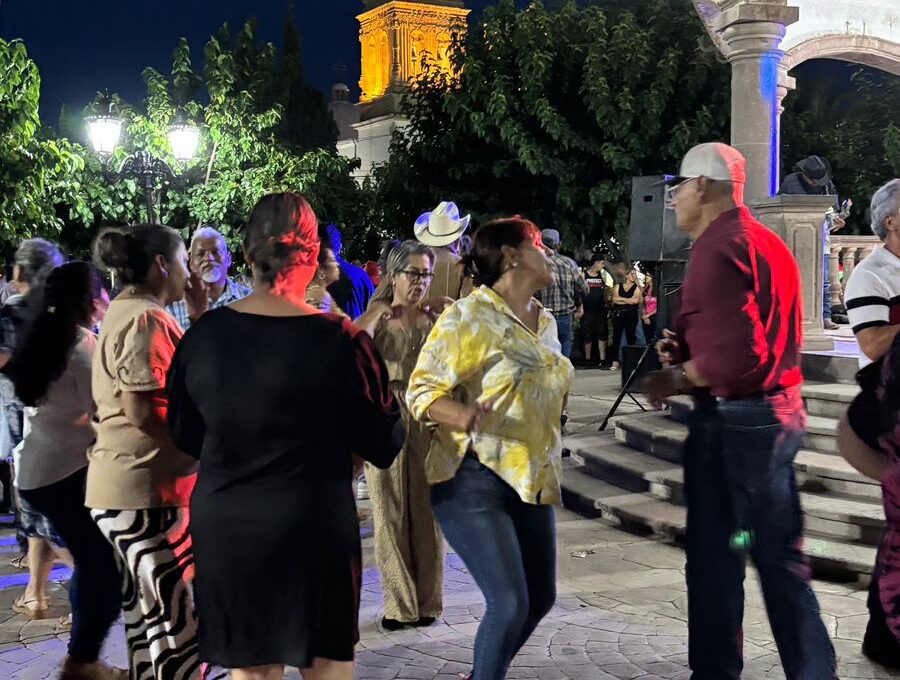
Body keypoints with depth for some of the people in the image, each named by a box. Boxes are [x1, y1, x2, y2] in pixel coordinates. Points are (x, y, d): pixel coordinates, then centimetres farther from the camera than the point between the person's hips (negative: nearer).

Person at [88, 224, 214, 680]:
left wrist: (198, 317, 12)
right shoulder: (146, 318, -16)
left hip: (132, 486, 11)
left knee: (148, 615, 18)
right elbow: (142, 410, -23)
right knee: (178, 622, -5)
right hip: (148, 488, -11)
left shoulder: (128, 312, 17)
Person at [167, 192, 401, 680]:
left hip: (222, 529, 4)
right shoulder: (342, 341, -15)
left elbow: (185, 437, 9)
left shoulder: (203, 334, -5)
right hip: (314, 527, -3)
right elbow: (382, 447, -5)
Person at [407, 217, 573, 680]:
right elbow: (421, 390, -16)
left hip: (531, 479, 8)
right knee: (509, 603, -13)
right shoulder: (467, 317, -12)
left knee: (540, 597, 13)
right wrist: (462, 416, -33)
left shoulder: (545, 321, 11)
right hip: (475, 480, -8)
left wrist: (550, 460, 20)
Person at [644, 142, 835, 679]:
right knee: (781, 555, 13)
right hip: (780, 412, 9)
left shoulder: (720, 247, -16)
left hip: (733, 419, -9)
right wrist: (685, 349, 9)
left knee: (716, 559, 2)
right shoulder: (767, 241, 15)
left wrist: (677, 378, -9)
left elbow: (733, 357, -24)